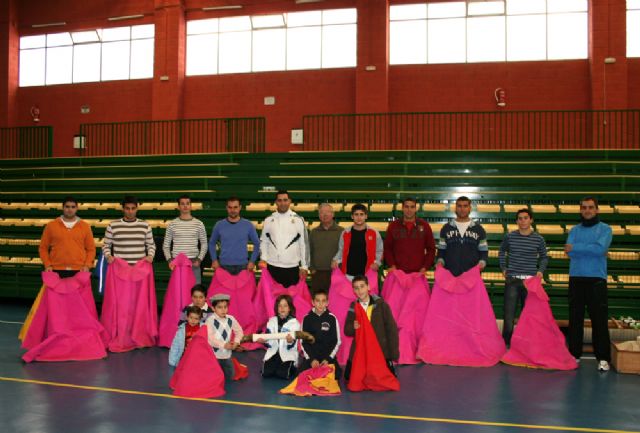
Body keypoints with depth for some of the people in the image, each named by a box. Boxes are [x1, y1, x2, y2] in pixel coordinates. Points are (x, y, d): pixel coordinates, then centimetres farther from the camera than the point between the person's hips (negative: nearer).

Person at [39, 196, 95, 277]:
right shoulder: (51, 226, 7)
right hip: (57, 271, 0)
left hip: (78, 271, 0)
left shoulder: (85, 226, 8)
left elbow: (91, 249, 11)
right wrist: (47, 265, -1)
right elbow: (43, 248, 11)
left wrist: (87, 265, -2)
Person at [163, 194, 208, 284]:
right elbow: (166, 245, 10)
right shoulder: (172, 224, 6)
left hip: (194, 263, 0)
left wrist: (199, 259, -4)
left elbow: (204, 244, 8)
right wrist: (169, 260, -3)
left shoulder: (198, 224, 5)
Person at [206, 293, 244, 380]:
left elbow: (239, 331, 13)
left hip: (227, 354, 5)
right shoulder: (210, 320, -17)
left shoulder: (231, 319, 0)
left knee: (230, 376, 15)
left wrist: (236, 342, -5)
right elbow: (209, 338, -22)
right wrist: (224, 345, -22)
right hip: (214, 355, -5)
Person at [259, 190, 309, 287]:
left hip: (292, 267, -2)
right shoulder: (269, 220, 7)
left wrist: (304, 266, 0)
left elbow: (304, 244, 2)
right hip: (272, 266, 2)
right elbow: (263, 241, 13)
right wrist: (263, 259, -1)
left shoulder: (298, 220, 1)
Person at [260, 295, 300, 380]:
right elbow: (269, 344, 0)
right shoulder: (271, 321, 5)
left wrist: (290, 342, -35)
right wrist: (264, 341, -23)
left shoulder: (294, 323, -4)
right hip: (273, 353, 3)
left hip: (288, 354, -3)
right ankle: (276, 366, 15)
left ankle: (291, 368, 10)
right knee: (266, 373, -17)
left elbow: (291, 346, -12)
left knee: (283, 374, -23)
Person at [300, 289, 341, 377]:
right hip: (310, 357, 1)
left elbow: (336, 341, 3)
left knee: (335, 376, -24)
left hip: (328, 358, 0)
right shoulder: (307, 319, 2)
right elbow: (303, 342, 4)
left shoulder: (332, 318, 1)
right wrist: (311, 359, -8)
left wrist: (328, 359, -8)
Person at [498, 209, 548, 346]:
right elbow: (502, 252, 17)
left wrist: (541, 270, -1)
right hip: (512, 280, 0)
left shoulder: (538, 239, 1)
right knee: (509, 313, -2)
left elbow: (544, 257, 14)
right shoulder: (509, 237, 1)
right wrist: (504, 268, 9)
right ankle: (506, 344, 7)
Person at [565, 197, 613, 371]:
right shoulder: (574, 230, 12)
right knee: (575, 318, 6)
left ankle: (603, 358, 4)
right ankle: (574, 354, 15)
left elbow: (601, 248, -15)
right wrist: (592, 249, -9)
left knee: (599, 319, -3)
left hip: (596, 280, -3)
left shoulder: (605, 229, 4)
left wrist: (576, 247, -9)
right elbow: (569, 252, -3)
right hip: (576, 279, 3)